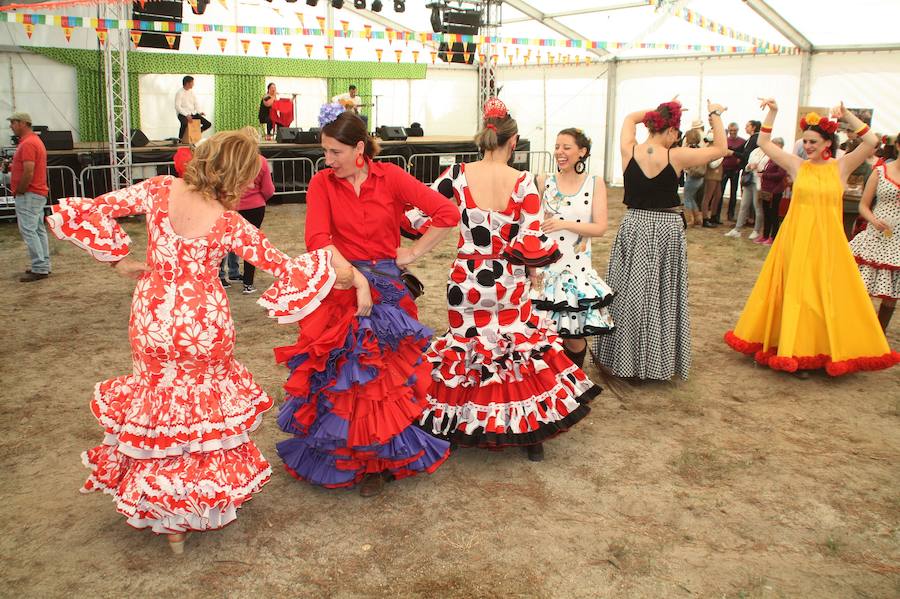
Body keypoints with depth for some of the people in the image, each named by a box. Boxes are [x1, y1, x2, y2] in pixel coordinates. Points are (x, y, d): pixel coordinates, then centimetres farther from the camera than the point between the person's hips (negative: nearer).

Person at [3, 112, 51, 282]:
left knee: (28, 231, -9)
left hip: (29, 195, -10)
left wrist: (19, 192, -12)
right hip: (39, 193, 11)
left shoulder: (28, 144, -17)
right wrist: (12, 167, 10)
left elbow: (28, 174, -23)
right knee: (38, 230, 13)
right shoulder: (34, 140, 16)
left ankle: (39, 269, -10)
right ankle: (43, 265, 18)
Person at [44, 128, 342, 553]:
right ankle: (201, 499, 33)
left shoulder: (159, 190, -11)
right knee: (204, 407, 20)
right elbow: (286, 270, -10)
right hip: (204, 325, -2)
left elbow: (80, 213, -10)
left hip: (152, 321, 3)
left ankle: (160, 506, 34)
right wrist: (348, 275, 1)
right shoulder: (231, 225, -16)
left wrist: (119, 258, 1)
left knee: (157, 403, 22)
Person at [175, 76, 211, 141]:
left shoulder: (191, 92, 12)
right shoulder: (179, 93, -8)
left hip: (193, 114, 7)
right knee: (185, 123, -41)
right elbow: (177, 107, -15)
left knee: (208, 124, -8)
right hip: (183, 114, -7)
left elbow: (196, 104, 13)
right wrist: (186, 115, -27)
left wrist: (199, 112, -7)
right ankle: (179, 140, -20)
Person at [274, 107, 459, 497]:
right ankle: (339, 455, 27)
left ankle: (376, 461, 26)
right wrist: (358, 279, -22)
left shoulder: (390, 177, -4)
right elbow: (318, 240, -16)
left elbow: (447, 213, -8)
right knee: (339, 374, 6)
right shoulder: (322, 183, -3)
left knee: (383, 376, 7)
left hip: (386, 289, 0)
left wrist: (414, 253, -5)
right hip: (339, 288, 0)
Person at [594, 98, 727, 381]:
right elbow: (720, 148, 3)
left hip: (633, 227, 3)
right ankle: (656, 362, 18)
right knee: (661, 296, 8)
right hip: (667, 230, -2)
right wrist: (715, 114, 12)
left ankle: (625, 358, 21)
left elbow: (631, 117, 16)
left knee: (629, 294, 11)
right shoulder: (676, 156, -12)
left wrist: (660, 111, 16)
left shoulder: (629, 151, -6)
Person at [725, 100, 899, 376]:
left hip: (827, 240, -1)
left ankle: (824, 350, 17)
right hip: (795, 238, 1)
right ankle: (795, 351, 17)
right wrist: (772, 113, -4)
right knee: (794, 294, 6)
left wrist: (848, 117, -14)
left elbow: (872, 142, -11)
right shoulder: (797, 165, 3)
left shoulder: (841, 166, 1)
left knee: (826, 295, 4)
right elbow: (764, 143, 3)